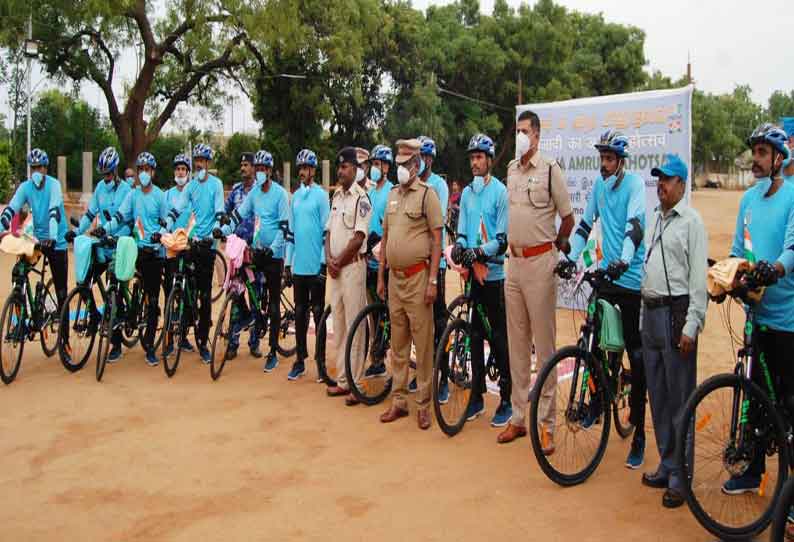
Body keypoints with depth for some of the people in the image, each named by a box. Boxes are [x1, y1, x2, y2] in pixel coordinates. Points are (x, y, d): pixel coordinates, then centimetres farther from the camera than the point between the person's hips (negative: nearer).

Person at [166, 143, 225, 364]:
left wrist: (214, 234, -23)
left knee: (205, 294, -2)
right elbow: (176, 209, 4)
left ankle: (203, 341, 2)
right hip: (191, 240, 4)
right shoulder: (191, 185, 10)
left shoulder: (216, 184, -2)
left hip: (207, 242, -4)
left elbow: (219, 212, -10)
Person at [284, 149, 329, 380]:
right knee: (299, 313, 10)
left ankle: (320, 359, 11)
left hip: (315, 266, -5)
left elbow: (326, 231, -8)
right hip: (298, 266, 5)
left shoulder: (321, 195, -5)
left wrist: (324, 263, -12)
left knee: (318, 312, 2)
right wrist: (287, 264, 13)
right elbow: (291, 232, 16)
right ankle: (300, 360, 18)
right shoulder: (295, 197, 13)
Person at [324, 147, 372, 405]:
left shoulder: (361, 198, -10)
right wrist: (329, 259, 0)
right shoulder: (336, 196, 14)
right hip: (335, 267, 8)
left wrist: (339, 261, -10)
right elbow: (329, 231, 14)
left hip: (352, 265, -8)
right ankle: (342, 380, 19)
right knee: (338, 325, 11)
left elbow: (358, 238, -15)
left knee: (354, 325, -5)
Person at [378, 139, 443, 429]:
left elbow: (437, 239, -8)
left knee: (422, 342, -2)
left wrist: (433, 280, -14)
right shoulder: (392, 194, 14)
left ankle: (424, 405, 7)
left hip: (418, 277, -6)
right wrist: (381, 276, 15)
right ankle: (398, 401, 21)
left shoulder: (427, 194, -5)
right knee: (397, 343, 12)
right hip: (395, 277, 6)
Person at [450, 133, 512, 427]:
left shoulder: (500, 192, -6)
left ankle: (506, 400, 8)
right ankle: (477, 396, 22)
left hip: (495, 273, -6)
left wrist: (480, 251, -24)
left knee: (499, 337, -1)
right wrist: (460, 246, -10)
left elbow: (504, 238, -11)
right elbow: (463, 230, 11)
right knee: (475, 336, 11)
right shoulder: (467, 193, 11)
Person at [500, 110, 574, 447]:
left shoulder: (550, 170, -7)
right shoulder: (510, 169, 12)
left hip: (540, 261, -6)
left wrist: (556, 246, 6)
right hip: (513, 261, 6)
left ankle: (547, 424, 5)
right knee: (517, 343, 11)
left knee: (544, 343, -2)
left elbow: (568, 218, -2)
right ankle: (518, 417, 21)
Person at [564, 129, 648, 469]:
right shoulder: (600, 184, 9)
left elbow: (635, 225, -23)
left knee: (636, 355, -1)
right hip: (607, 273, 6)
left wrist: (624, 260, -39)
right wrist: (570, 258, 2)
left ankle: (639, 435, 8)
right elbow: (586, 224, 13)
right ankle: (597, 402, 32)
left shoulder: (634, 183, -9)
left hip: (631, 277, -5)